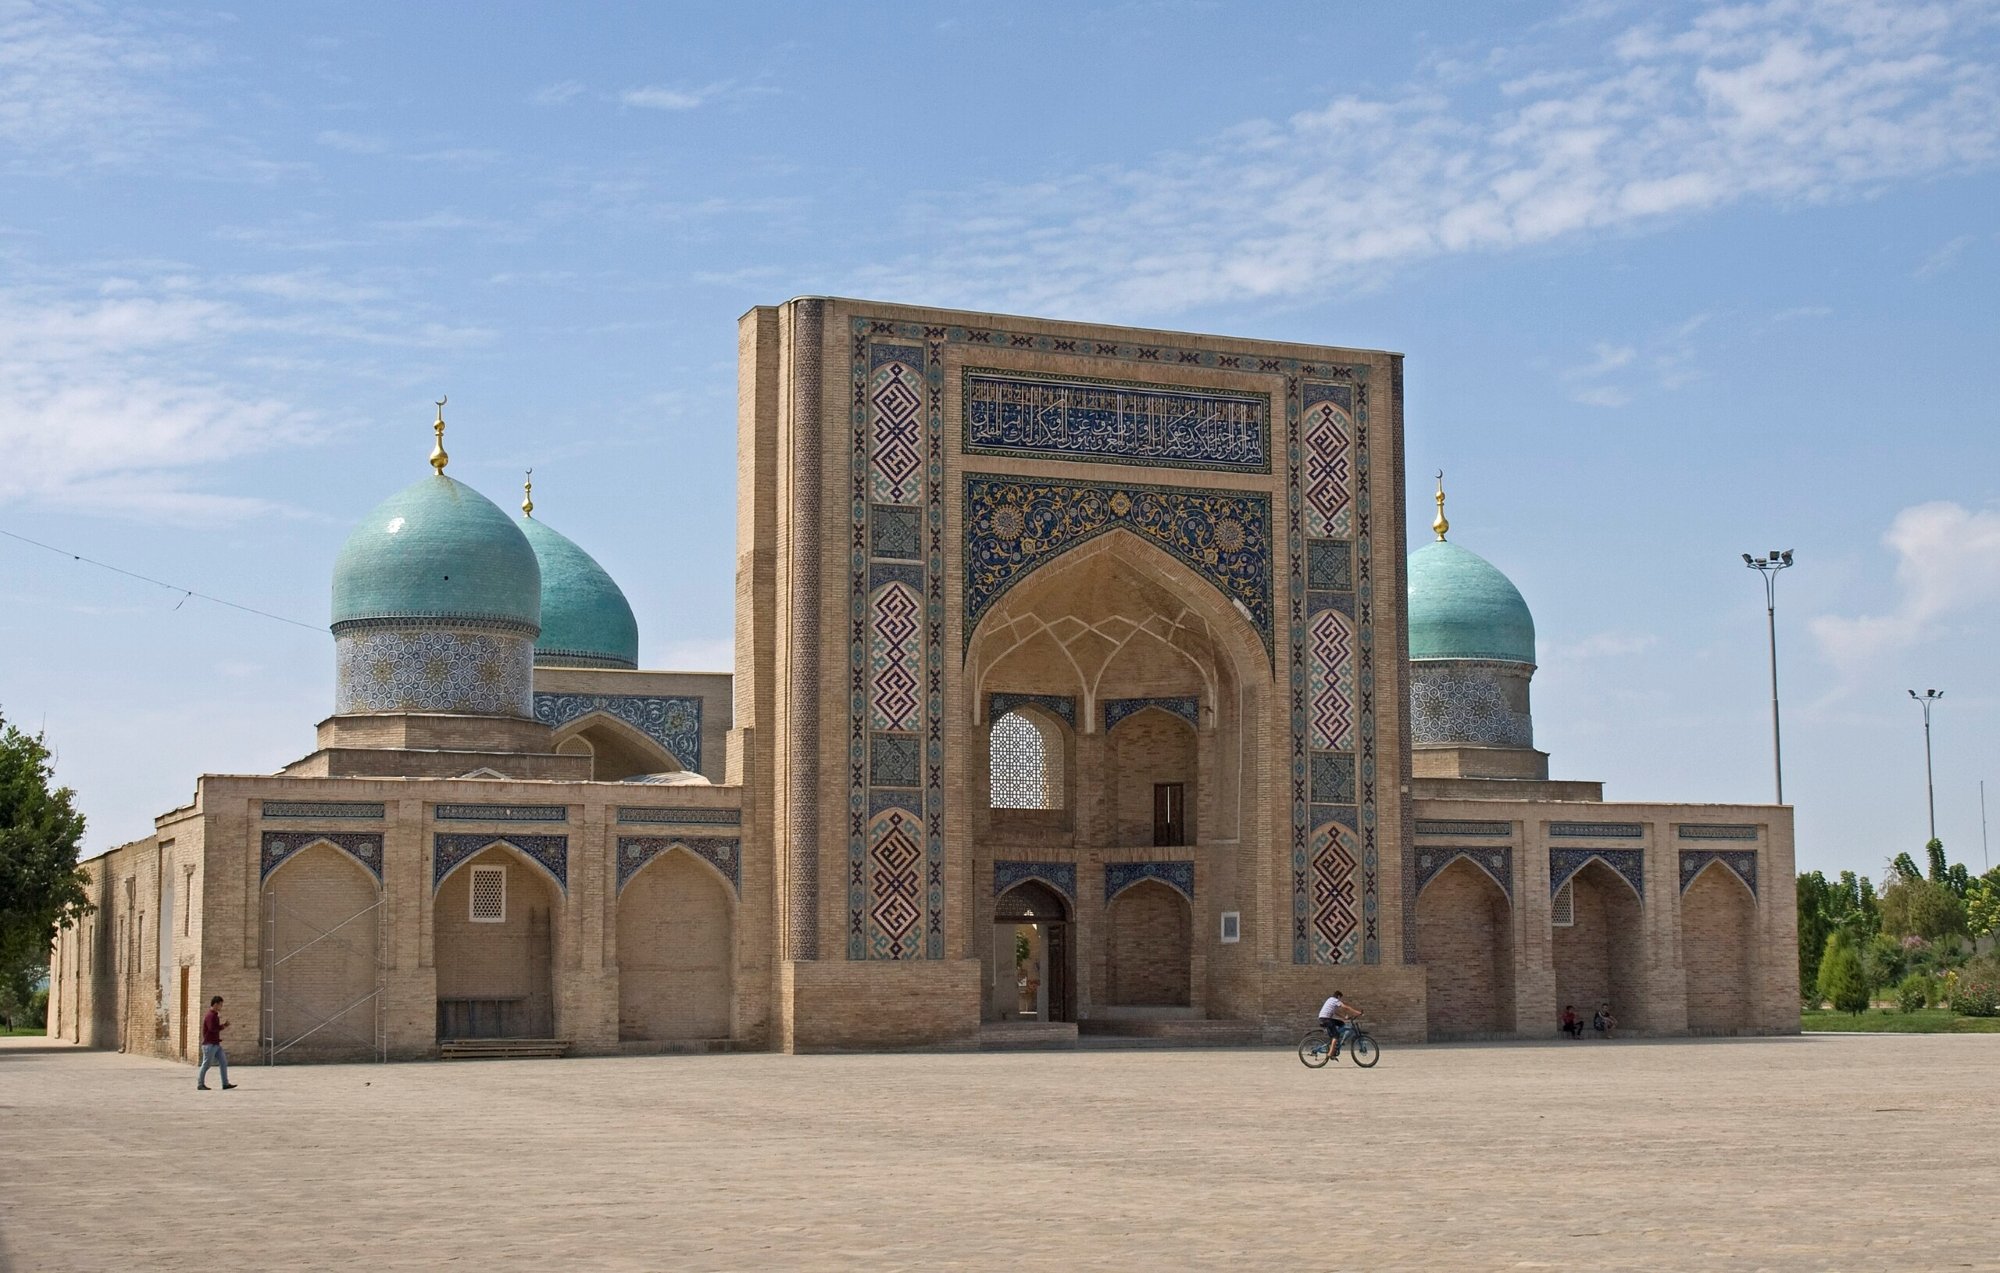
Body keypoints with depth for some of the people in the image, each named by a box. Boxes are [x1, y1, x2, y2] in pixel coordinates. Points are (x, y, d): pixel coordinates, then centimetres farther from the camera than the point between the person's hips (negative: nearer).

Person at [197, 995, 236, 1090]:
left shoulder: (215, 1015, 16)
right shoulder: (210, 1015, -15)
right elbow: (212, 1028, -24)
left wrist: (223, 1025, 1)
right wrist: (223, 1026, -10)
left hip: (216, 1044, 10)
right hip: (209, 1044, -10)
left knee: (223, 1063, 5)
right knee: (206, 1065, -2)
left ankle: (225, 1084, 5)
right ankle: (200, 1085, 6)